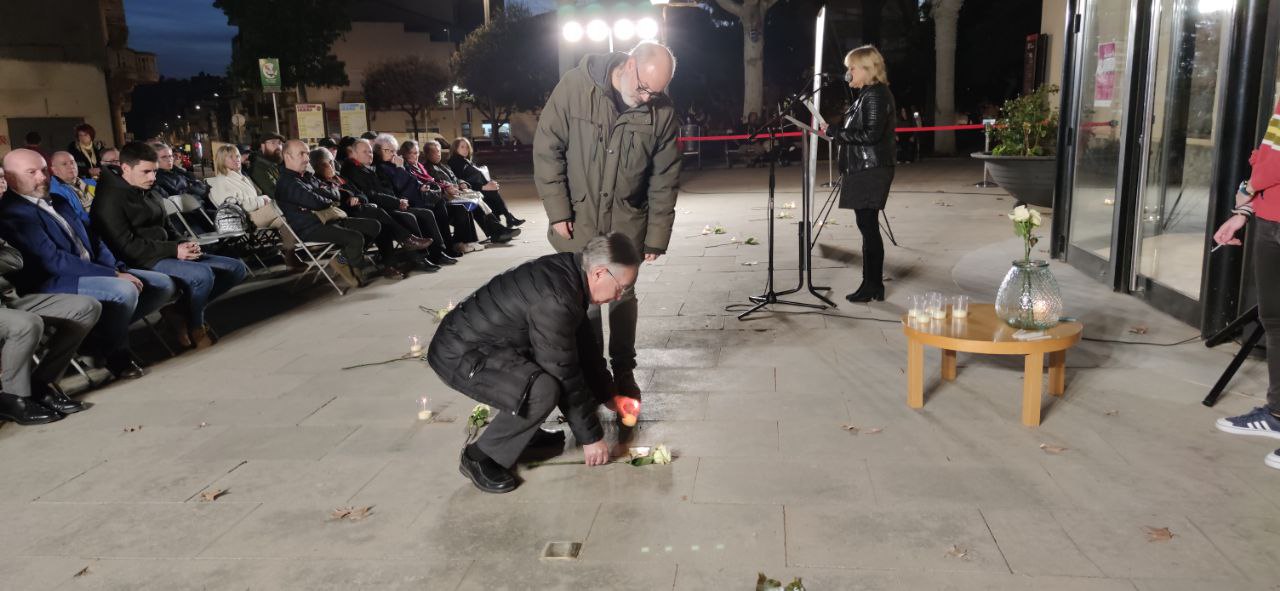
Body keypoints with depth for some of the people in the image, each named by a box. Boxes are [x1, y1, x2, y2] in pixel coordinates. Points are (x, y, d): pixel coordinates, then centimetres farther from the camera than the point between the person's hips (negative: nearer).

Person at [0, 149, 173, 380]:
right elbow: (53, 260, -21)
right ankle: (113, 352, -8)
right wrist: (113, 275, -22)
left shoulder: (59, 201, 17)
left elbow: (91, 240, 17)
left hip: (89, 272, 9)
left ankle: (107, 329, 8)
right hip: (51, 283, -9)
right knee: (124, 290, -33)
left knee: (163, 283, 0)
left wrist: (118, 269, -2)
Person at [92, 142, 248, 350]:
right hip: (141, 263, -9)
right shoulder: (110, 199, -11)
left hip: (163, 254, 9)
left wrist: (184, 246, 0)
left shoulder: (146, 193, 16)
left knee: (237, 268, 2)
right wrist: (174, 250, -20)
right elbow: (126, 246, -19)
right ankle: (194, 326, -7)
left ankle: (179, 310, -5)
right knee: (202, 275, -35)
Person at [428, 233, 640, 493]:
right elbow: (565, 379, -23)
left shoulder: (570, 271, -3)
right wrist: (591, 437, -11)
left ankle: (524, 429, 20)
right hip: (460, 354, -10)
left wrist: (608, 395, 16)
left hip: (488, 341, 10)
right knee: (543, 391, -31)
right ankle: (480, 457, -8)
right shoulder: (555, 299, -31)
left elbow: (584, 343, 12)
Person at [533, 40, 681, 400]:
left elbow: (664, 180, -2)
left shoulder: (662, 112, -9)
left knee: (623, 296, 10)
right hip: (577, 218, -1)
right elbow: (547, 148, -9)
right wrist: (558, 211, -11)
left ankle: (624, 370, 25)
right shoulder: (575, 87, -14)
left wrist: (657, 236, -2)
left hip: (626, 221, 1)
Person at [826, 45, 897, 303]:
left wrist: (838, 134, -14)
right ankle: (873, 286, 16)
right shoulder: (869, 94, 18)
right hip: (864, 169, 10)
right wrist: (838, 133, 9)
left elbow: (871, 134, -20)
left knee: (868, 227, -6)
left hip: (870, 171, -10)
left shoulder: (876, 95, -12)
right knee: (868, 227, 11)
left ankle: (872, 287, 0)